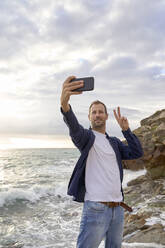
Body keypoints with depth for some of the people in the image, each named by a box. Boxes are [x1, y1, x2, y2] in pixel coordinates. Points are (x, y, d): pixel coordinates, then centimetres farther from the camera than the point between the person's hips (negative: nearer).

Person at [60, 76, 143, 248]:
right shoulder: (86, 137, -1)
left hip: (118, 208, 6)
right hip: (95, 208, -6)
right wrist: (64, 104, -44)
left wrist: (125, 129, 4)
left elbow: (137, 153, 8)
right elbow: (74, 128, -24)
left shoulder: (114, 142, 17)